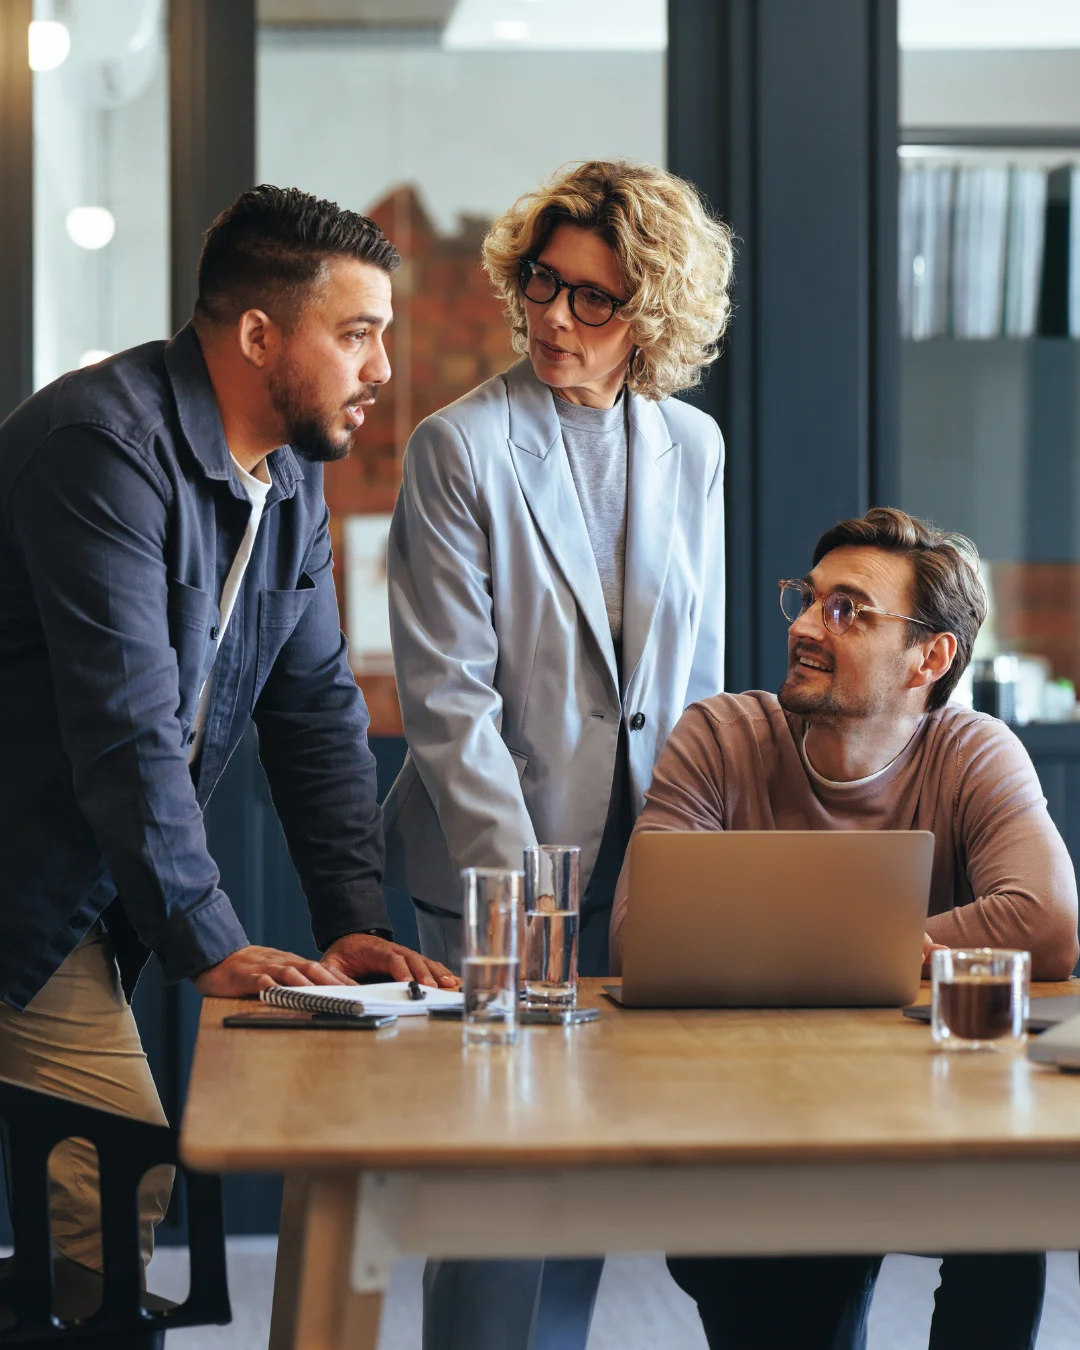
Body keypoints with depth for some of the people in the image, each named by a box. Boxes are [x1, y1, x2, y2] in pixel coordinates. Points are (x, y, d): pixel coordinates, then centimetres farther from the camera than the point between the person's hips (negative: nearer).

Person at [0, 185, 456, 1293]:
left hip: (91, 898, 8)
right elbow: (128, 723, -23)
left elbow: (319, 710, 12)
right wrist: (207, 944, -22)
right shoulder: (105, 443, -18)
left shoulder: (292, 479, 10)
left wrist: (354, 920, 2)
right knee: (124, 1179, -13)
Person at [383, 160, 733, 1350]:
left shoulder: (693, 448, 8)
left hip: (641, 863, 5)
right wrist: (519, 883, -16)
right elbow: (447, 697, -11)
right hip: (493, 866, -4)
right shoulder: (459, 447, -7)